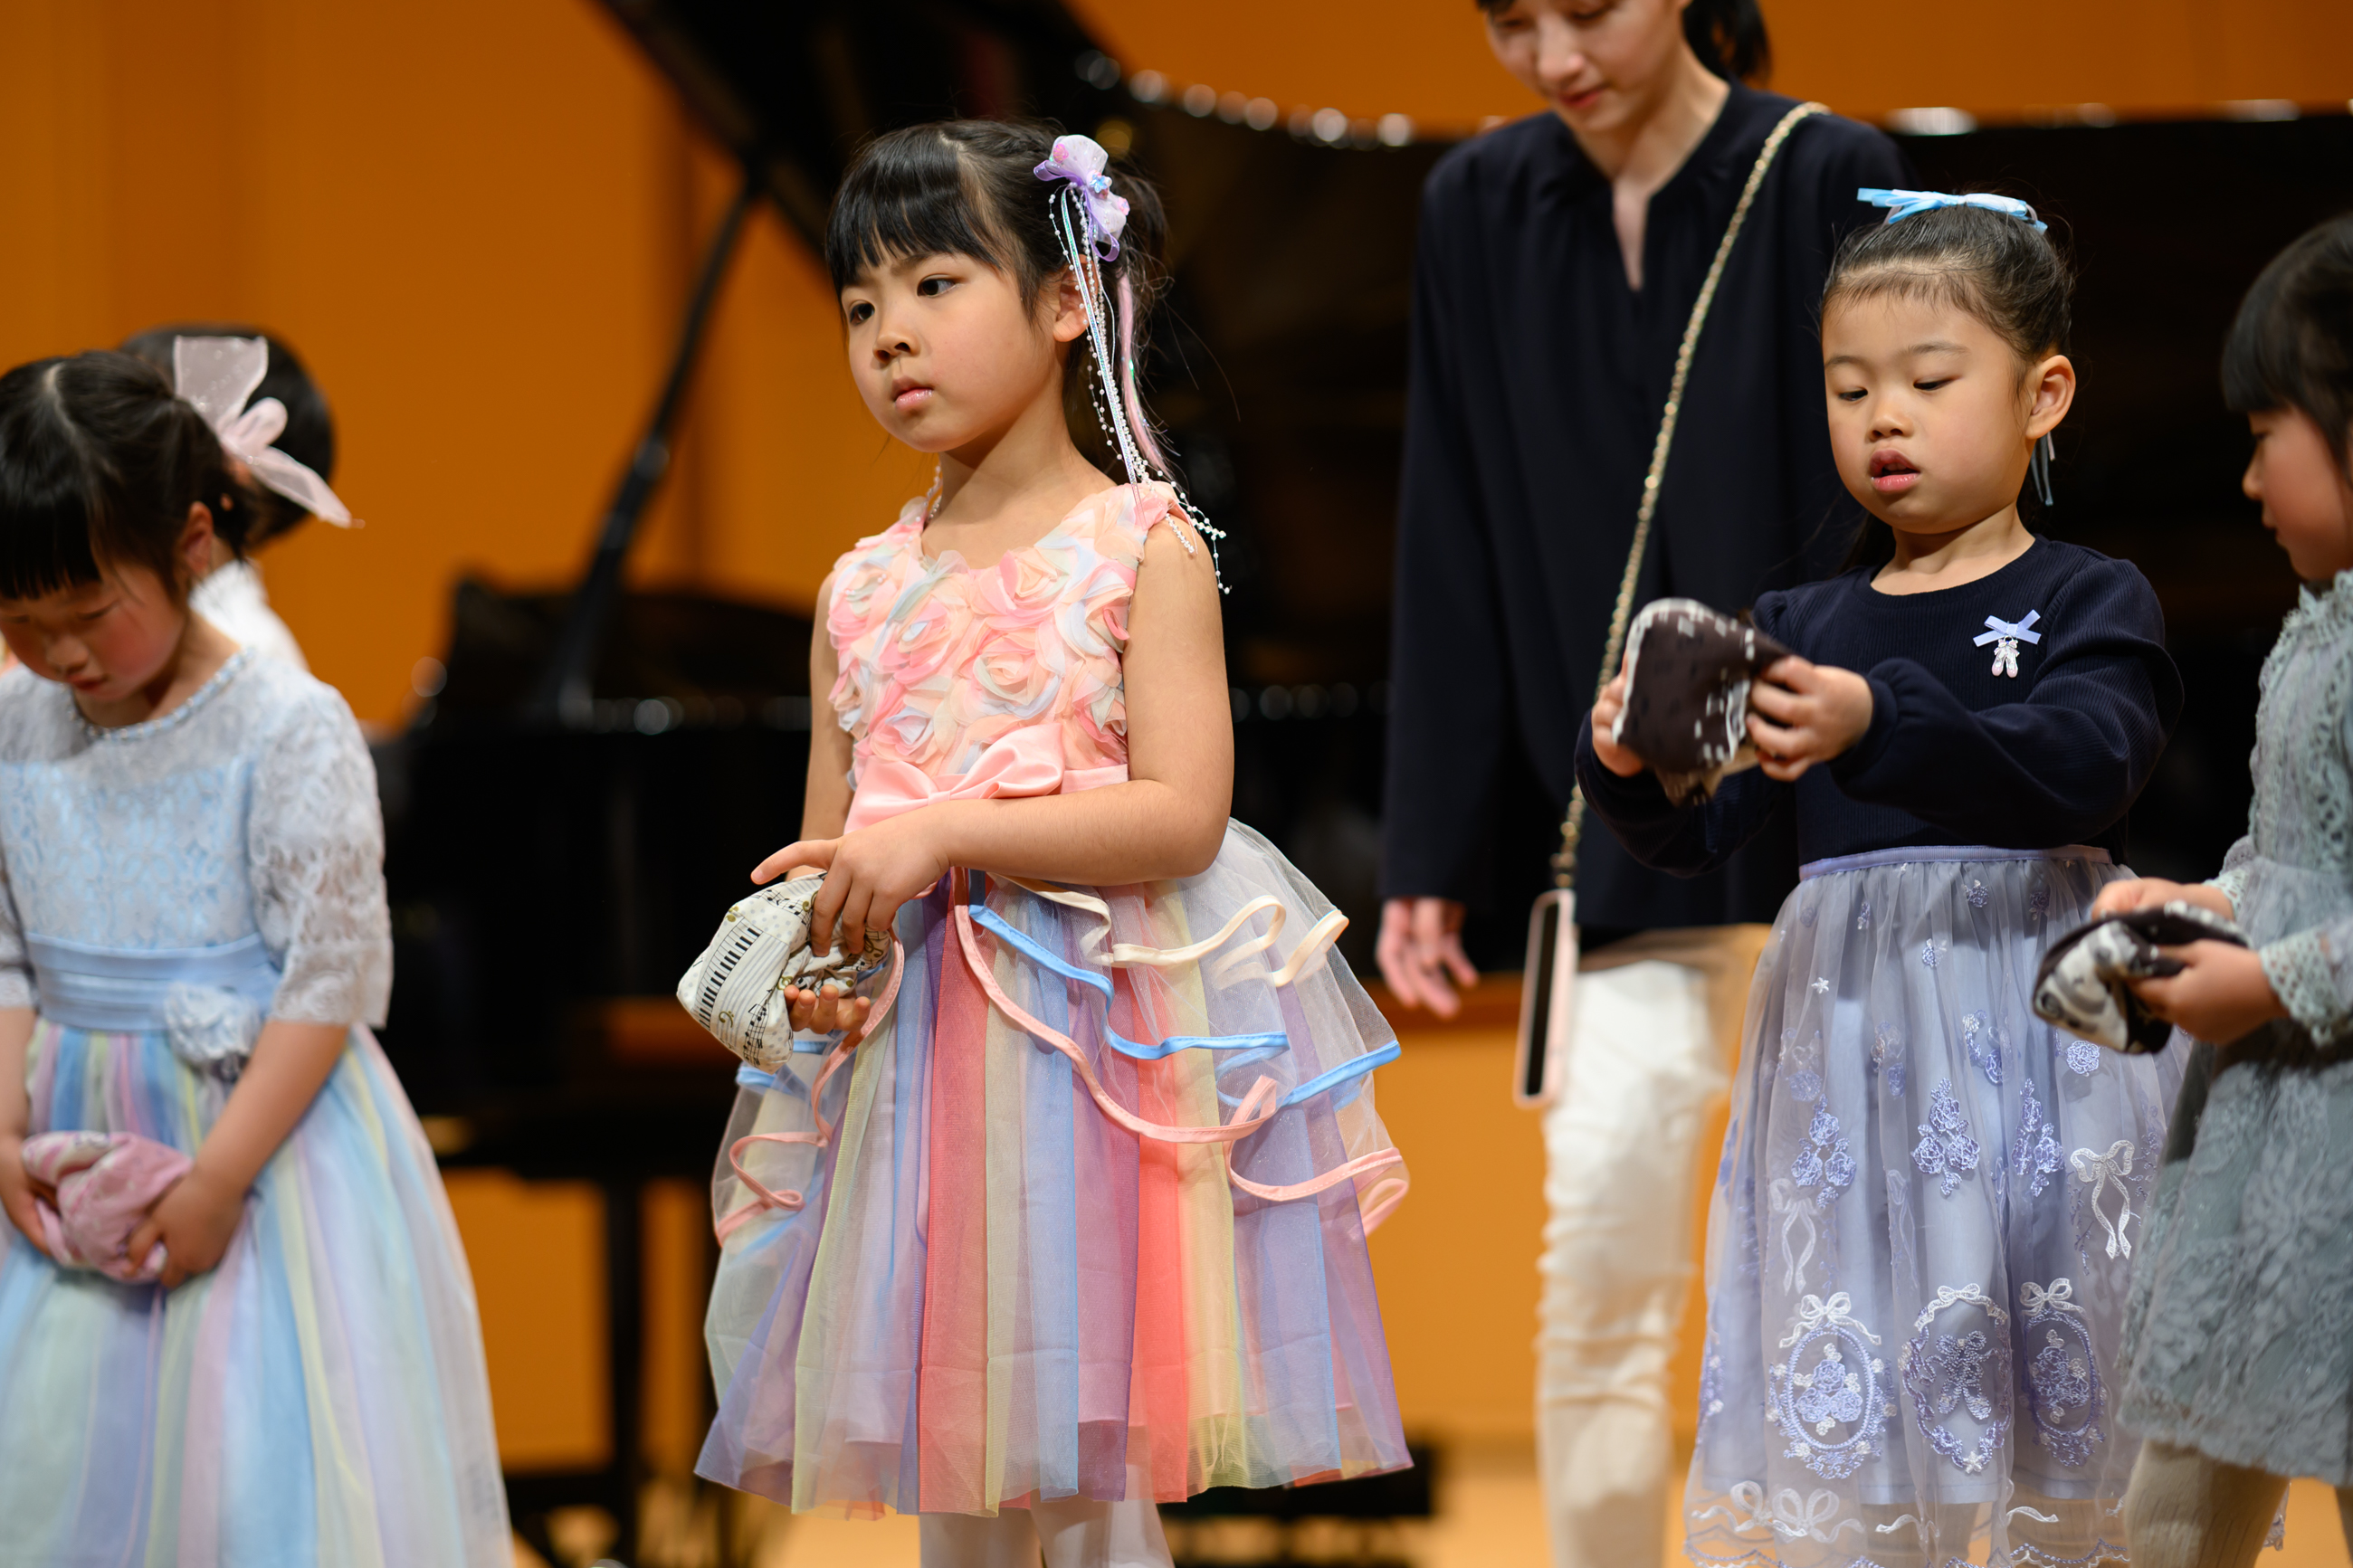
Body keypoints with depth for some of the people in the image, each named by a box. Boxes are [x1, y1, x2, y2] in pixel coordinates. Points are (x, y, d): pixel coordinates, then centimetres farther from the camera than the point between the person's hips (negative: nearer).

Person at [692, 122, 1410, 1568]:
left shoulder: (1146, 549, -4)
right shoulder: (863, 591, 11)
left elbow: (1183, 815, -14)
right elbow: (831, 845, 15)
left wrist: (946, 836, -20)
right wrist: (807, 964, -7)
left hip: (1099, 1033, -5)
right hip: (913, 1055, 5)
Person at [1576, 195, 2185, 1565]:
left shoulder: (2090, 604, 0)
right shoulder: (1800, 628, 12)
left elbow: (2084, 764, -19)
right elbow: (1698, 834, 7)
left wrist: (1878, 724, -33)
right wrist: (1629, 767, -16)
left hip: (2037, 1026, -3)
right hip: (1850, 1032, 4)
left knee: (2053, 1410, -3)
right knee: (1843, 1404, 1)